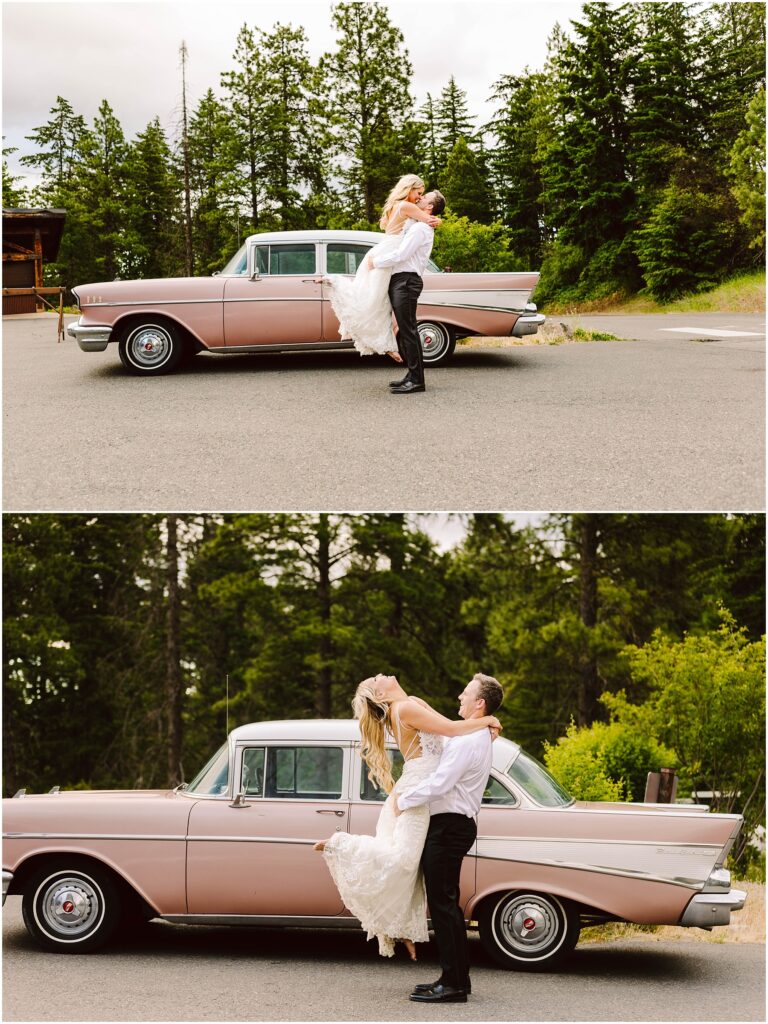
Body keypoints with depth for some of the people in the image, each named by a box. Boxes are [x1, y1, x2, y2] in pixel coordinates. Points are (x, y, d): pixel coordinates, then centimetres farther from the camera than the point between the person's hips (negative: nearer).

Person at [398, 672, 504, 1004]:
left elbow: (439, 783, -23)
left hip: (448, 827, -10)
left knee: (442, 902, -7)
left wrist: (404, 801, -12)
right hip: (456, 824, 10)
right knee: (446, 902, 15)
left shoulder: (467, 740, -18)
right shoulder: (480, 738, 15)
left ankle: (453, 983, -5)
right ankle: (455, 977, 20)